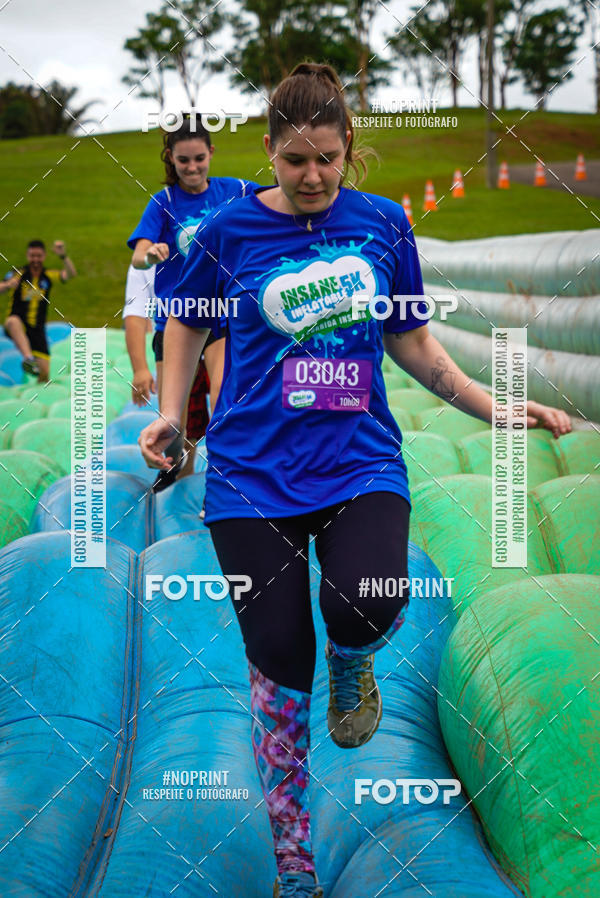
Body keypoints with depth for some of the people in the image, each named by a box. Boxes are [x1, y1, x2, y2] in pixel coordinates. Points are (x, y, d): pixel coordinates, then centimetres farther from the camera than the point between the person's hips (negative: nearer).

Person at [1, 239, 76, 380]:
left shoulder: (49, 275, 5)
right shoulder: (19, 274, 0)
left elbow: (70, 274, -13)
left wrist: (63, 256, -31)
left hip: (38, 330, 2)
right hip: (18, 327, -2)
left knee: (44, 373, -9)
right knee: (13, 321, -40)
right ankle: (28, 358, -55)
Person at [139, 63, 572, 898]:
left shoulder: (384, 223, 4)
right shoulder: (231, 230, -1)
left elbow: (413, 341, 14)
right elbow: (187, 323, 15)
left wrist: (497, 408, 8)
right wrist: (170, 413, 1)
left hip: (360, 460, 1)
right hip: (254, 471, 0)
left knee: (366, 611, -28)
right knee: (280, 669, 1)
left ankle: (350, 662, 14)